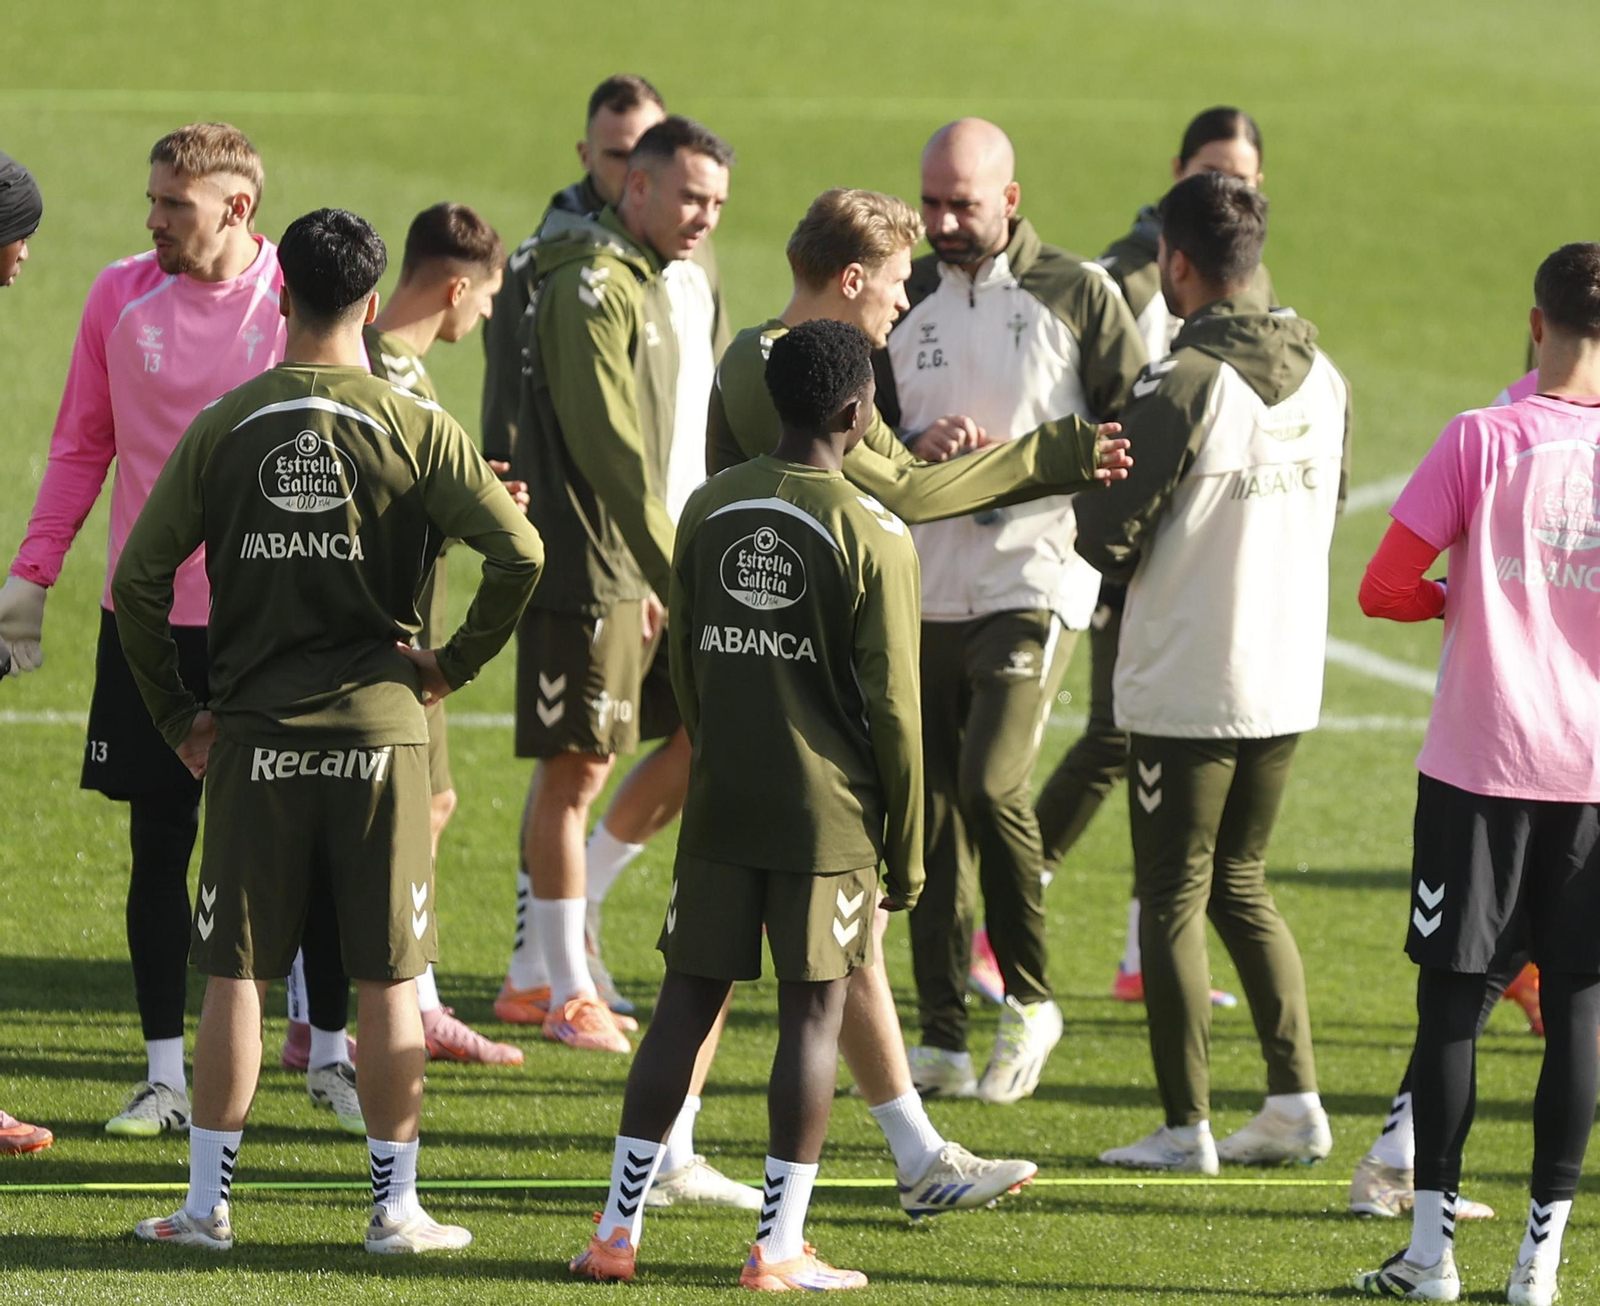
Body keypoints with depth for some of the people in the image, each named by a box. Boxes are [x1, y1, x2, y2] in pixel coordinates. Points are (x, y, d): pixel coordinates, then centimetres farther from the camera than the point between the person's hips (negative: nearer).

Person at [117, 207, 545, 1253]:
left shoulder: (222, 428, 0)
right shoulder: (416, 429, -4)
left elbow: (139, 578, -2)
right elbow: (521, 552, -13)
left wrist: (176, 713, 7)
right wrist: (455, 664, 0)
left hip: (253, 736, 1)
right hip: (379, 728, -1)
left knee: (236, 977, 6)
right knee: (388, 980, 5)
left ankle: (209, 1203, 8)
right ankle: (397, 1204, 8)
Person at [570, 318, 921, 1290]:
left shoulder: (709, 509, 5)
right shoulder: (874, 535, -9)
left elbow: (684, 665, 12)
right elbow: (893, 707, -8)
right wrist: (907, 849, 0)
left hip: (719, 807, 4)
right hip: (830, 810, -4)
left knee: (689, 1000, 9)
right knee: (815, 1010, 1)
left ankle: (619, 1228, 8)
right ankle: (781, 1247, 1)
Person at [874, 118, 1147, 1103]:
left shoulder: (1078, 294, -1)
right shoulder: (905, 300, 11)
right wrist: (916, 450, -9)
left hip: (1036, 585, -4)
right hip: (928, 589, 4)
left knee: (993, 780, -20)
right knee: (932, 810, 4)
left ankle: (1031, 996, -1)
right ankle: (943, 1038, 10)